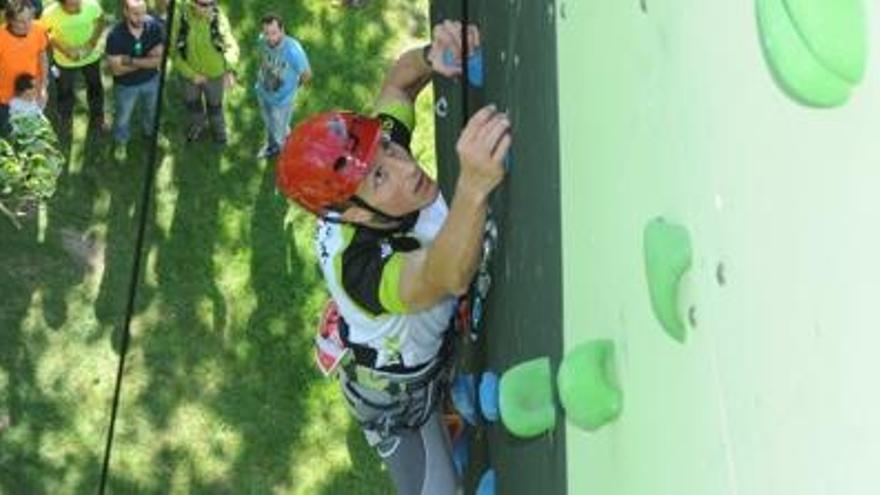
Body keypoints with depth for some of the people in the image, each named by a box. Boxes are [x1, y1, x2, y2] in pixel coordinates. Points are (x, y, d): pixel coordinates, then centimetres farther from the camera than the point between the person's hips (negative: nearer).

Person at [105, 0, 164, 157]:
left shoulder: (155, 26, -26)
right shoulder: (115, 36, -33)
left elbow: (159, 59, -24)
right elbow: (117, 69, -28)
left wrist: (132, 61, -32)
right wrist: (147, 61, -27)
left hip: (151, 80, 3)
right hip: (126, 85, -3)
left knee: (151, 110, 31)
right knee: (123, 116, 24)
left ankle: (150, 132, 63)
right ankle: (121, 142, 54)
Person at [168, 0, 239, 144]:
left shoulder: (219, 18, -28)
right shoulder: (180, 17, -26)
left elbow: (231, 45, -35)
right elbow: (174, 49, -17)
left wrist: (230, 70, -54)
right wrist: (191, 74, -19)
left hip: (214, 73, -1)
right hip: (190, 73, 1)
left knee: (214, 104, 25)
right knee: (192, 103, 28)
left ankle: (218, 128, 57)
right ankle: (197, 124, 60)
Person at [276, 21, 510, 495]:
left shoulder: (379, 154, -28)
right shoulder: (358, 266, -48)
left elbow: (398, 81, -11)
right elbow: (448, 278, -68)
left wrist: (431, 56, -36)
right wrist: (473, 187, -89)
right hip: (396, 394, -7)